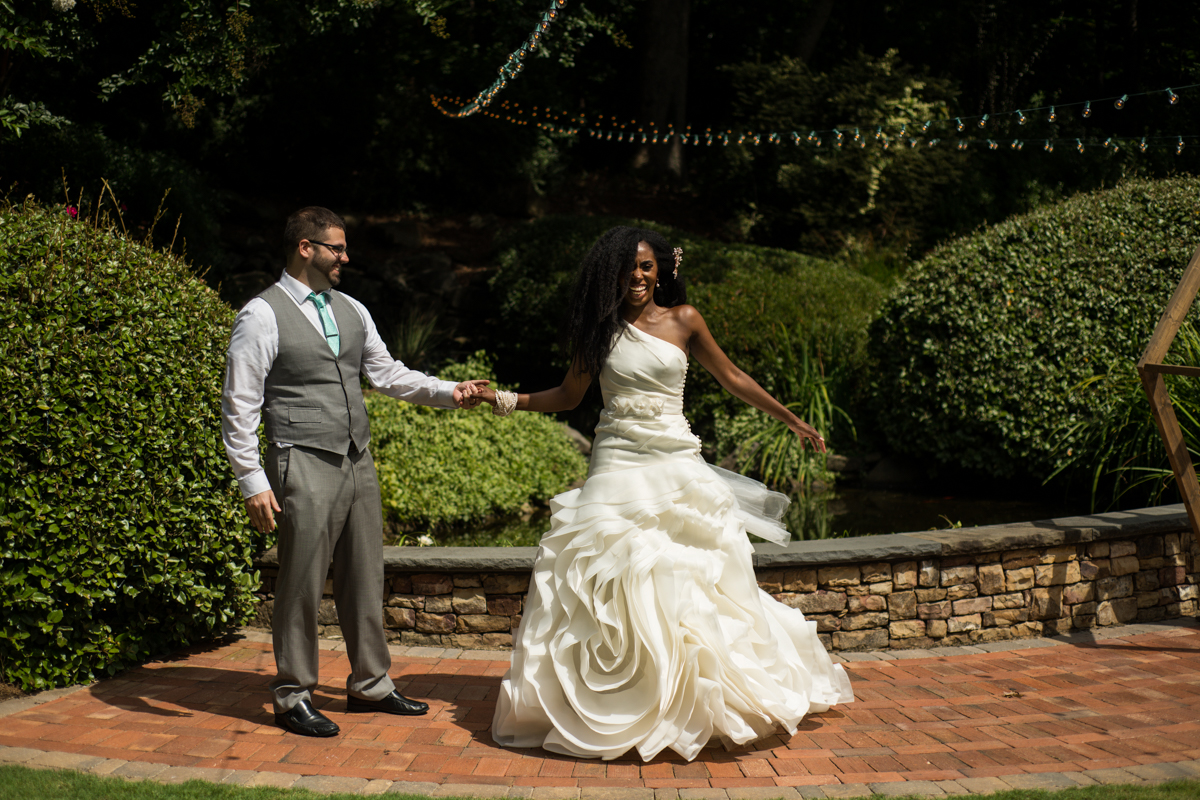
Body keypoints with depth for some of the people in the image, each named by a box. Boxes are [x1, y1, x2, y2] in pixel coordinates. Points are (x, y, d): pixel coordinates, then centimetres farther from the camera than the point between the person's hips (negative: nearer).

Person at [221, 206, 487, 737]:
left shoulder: (351, 311, 14)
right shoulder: (262, 316, -7)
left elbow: (387, 373, 17)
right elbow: (239, 405, -8)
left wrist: (449, 392, 5)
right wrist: (252, 482, -13)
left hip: (357, 463, 7)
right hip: (304, 466, -7)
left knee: (365, 579, 13)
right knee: (301, 585, -1)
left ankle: (370, 685, 27)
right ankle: (292, 697, 13)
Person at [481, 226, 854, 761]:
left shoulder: (683, 320, 4)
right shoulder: (597, 329, 6)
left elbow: (732, 379, 11)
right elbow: (569, 395, 16)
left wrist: (794, 422, 12)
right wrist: (506, 400, 8)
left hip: (677, 466, 0)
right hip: (617, 466, 1)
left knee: (687, 584, 1)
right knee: (610, 583, -3)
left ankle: (699, 702, 14)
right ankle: (617, 710, 6)